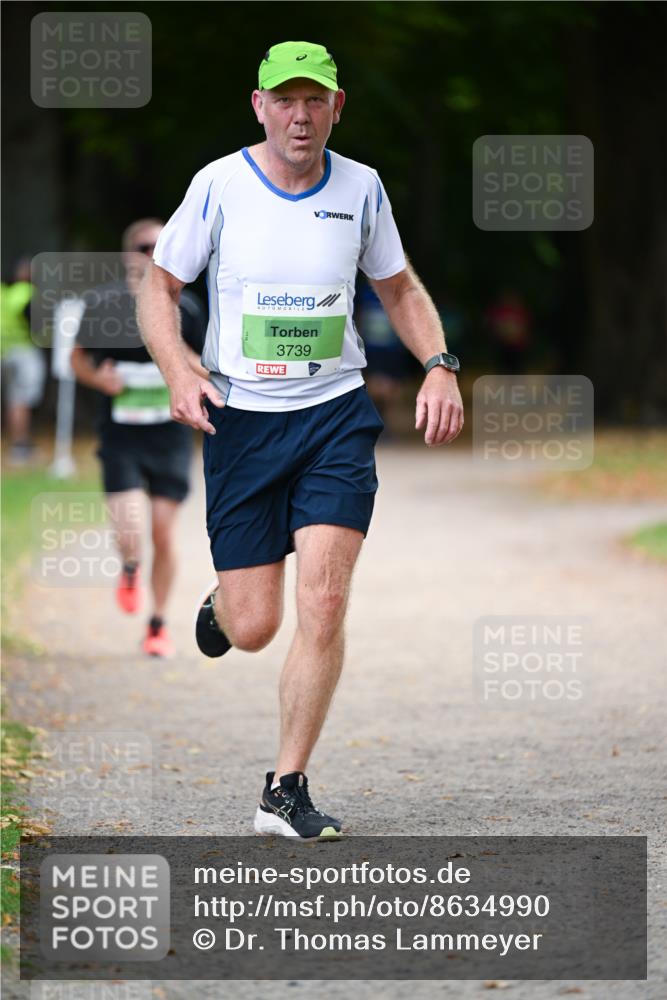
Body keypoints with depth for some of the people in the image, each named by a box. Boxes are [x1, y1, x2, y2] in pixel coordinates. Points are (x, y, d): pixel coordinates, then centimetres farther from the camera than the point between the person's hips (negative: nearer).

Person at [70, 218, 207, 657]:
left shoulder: (184, 307, 0)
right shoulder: (104, 302, -2)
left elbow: (208, 375, 6)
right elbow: (79, 357, 12)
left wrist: (181, 354, -15)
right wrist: (98, 378, -8)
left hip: (170, 435, 1)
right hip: (120, 435, -1)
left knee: (163, 534, 0)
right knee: (128, 531, -15)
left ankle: (158, 625, 18)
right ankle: (131, 570, 22)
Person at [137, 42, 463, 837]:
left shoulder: (360, 188, 2)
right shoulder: (220, 185, -5)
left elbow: (400, 289, 17)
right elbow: (158, 287, 3)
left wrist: (439, 367, 1)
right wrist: (178, 374, -14)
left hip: (336, 414, 1)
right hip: (241, 417, -1)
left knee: (323, 603, -13)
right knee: (253, 630, -2)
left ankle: (285, 792, -2)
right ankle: (220, 603, 39)